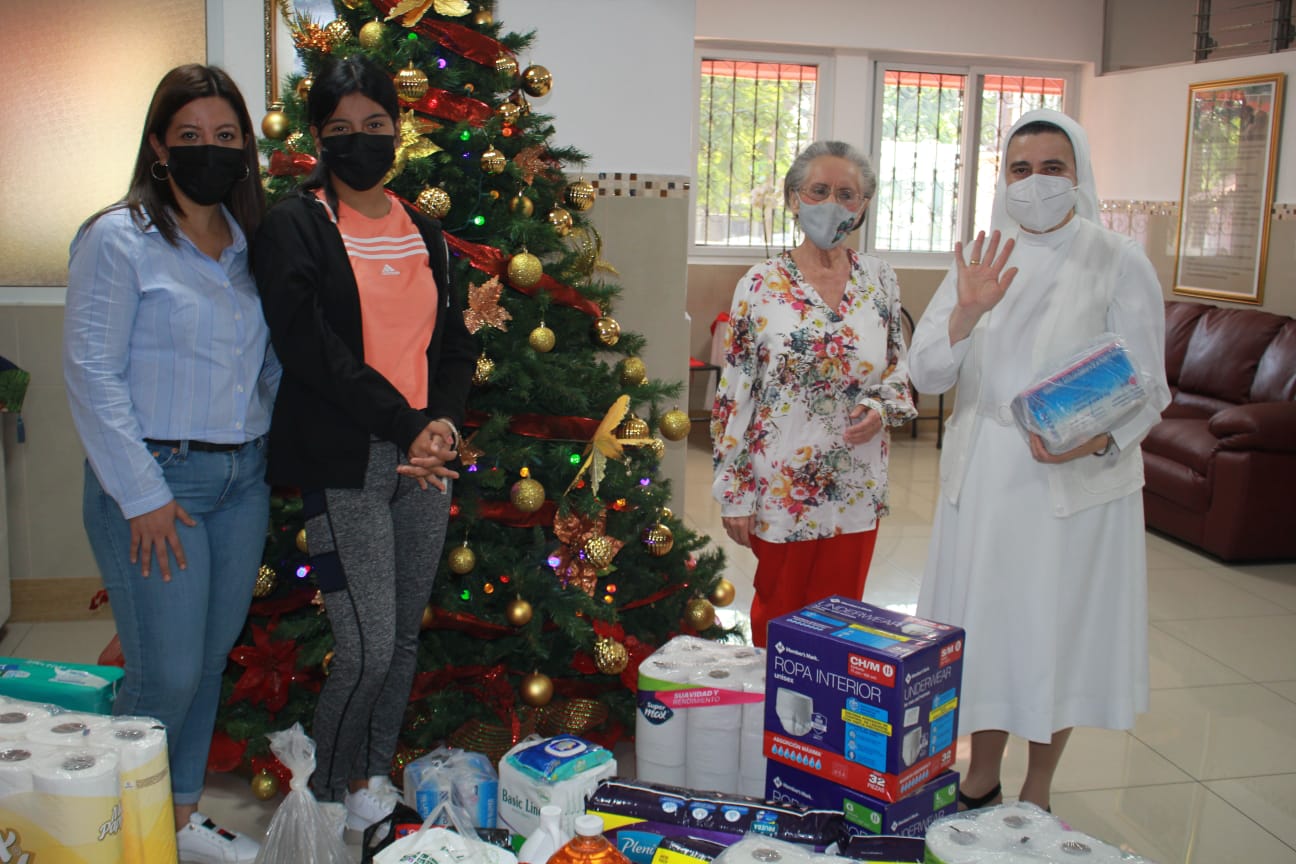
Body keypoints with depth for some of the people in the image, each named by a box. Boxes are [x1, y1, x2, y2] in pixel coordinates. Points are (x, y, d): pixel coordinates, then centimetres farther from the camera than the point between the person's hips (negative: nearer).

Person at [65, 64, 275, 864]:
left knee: (212, 659, 14)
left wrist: (268, 451, 4)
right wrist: (142, 496, -14)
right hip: (157, 479, -6)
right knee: (167, 673, -2)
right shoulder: (119, 240, -7)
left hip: (243, 479, 6)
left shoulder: (250, 243, 10)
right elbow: (92, 374, -11)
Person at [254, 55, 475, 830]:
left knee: (405, 636, 12)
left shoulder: (426, 235, 14)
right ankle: (332, 786, 19)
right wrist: (406, 425, -16)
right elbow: (314, 351, -12)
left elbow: (454, 344, 12)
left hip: (426, 458, 6)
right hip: (344, 465, -5)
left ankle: (376, 777, 31)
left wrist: (445, 423, -7)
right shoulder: (296, 227, -3)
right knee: (368, 648, -7)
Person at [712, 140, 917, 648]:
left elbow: (900, 369, 12)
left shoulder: (879, 280, 3)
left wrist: (881, 407, -10)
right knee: (779, 619, 12)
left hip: (858, 488, 3)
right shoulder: (761, 285, -8)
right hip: (780, 487, -3)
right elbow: (733, 395, -6)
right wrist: (734, 492, -7)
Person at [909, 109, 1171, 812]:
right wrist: (965, 313, -21)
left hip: (1078, 479, -3)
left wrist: (1096, 439, -24)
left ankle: (1037, 794, 28)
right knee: (984, 622, 11)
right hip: (983, 474, 3)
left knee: (1059, 629, 7)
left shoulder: (1119, 264, -4)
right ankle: (981, 778, 32)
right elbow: (925, 375, -2)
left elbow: (1148, 388, -5)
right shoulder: (980, 260, 5)